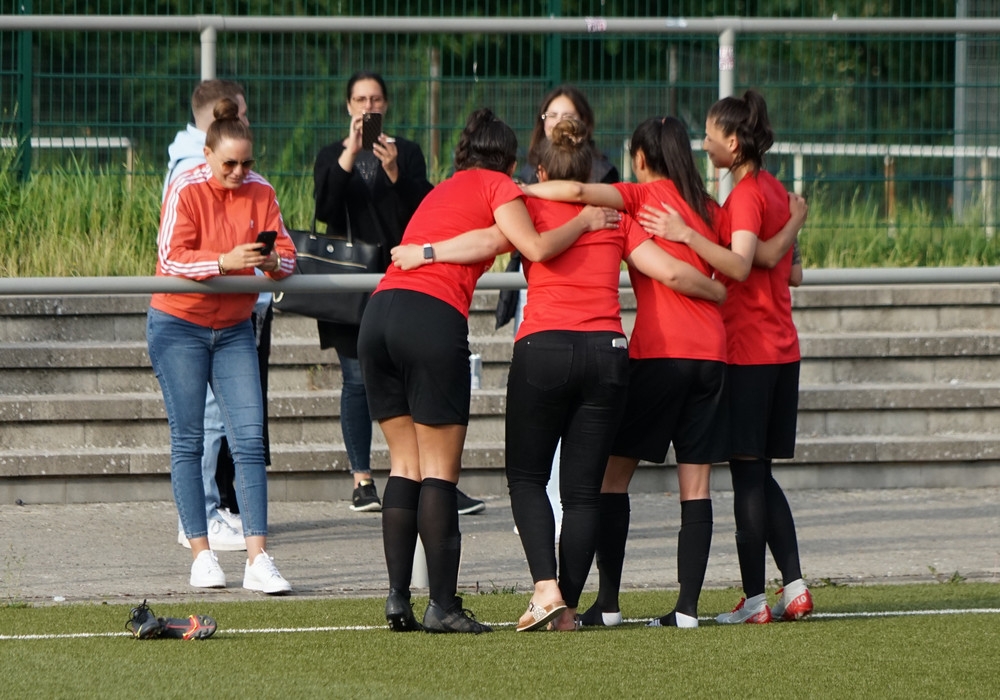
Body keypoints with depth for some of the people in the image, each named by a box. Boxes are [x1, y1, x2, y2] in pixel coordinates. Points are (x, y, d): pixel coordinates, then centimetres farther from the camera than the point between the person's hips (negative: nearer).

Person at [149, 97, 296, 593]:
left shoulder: (260, 192, -1)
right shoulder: (186, 191, -12)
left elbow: (286, 253, -2)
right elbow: (170, 259, -21)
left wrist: (274, 263, -26)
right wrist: (225, 262, -35)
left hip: (234, 328, 3)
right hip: (179, 326, -3)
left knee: (249, 438, -7)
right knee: (188, 440, -4)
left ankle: (258, 559, -11)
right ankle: (201, 554, 1)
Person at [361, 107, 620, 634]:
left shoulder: (439, 191, 30)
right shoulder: (497, 186, 7)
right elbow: (536, 248, -5)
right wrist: (585, 222, 8)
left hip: (379, 313, 7)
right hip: (433, 319, -7)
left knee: (405, 466, 10)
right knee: (440, 471, -4)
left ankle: (398, 598, 3)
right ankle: (442, 605, -7)